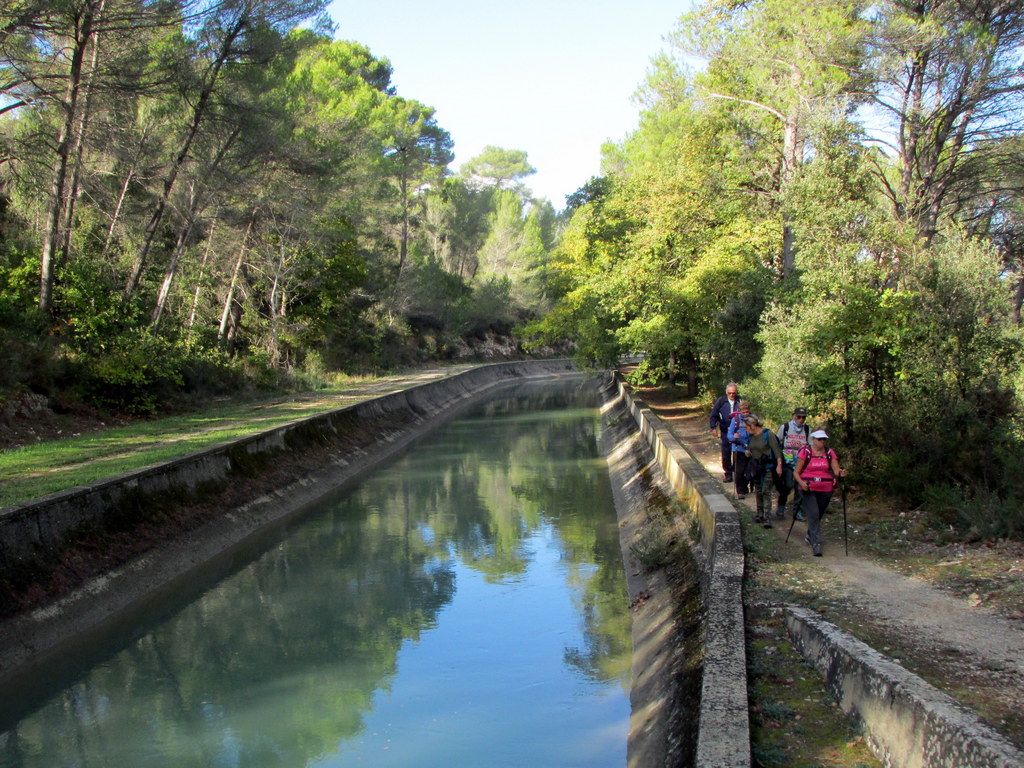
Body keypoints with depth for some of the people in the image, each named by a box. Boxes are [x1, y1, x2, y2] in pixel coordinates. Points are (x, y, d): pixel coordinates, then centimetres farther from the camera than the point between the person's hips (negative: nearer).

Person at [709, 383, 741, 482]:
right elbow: (713, 415, 7)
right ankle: (728, 474, 11)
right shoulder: (721, 401, 0)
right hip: (725, 431, 1)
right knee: (726, 453, 3)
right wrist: (713, 428, -1)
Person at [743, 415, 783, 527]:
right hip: (755, 467, 7)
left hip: (767, 467, -7)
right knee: (758, 492, 12)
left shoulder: (768, 434, -11)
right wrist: (748, 453, 3)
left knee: (766, 491, -13)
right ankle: (759, 514, 23)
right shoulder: (751, 437, 10)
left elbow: (776, 450, -12)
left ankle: (767, 518, -16)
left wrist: (779, 465, -17)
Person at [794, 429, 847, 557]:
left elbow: (836, 470, -2)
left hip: (825, 489, 4)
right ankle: (816, 543, -14)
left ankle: (810, 536, 38)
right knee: (813, 514, -14)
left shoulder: (830, 453, 5)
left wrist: (841, 473, -25)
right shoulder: (805, 452, -4)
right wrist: (801, 482, -21)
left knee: (818, 515, 15)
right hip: (808, 489, -4)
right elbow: (796, 472, -3)